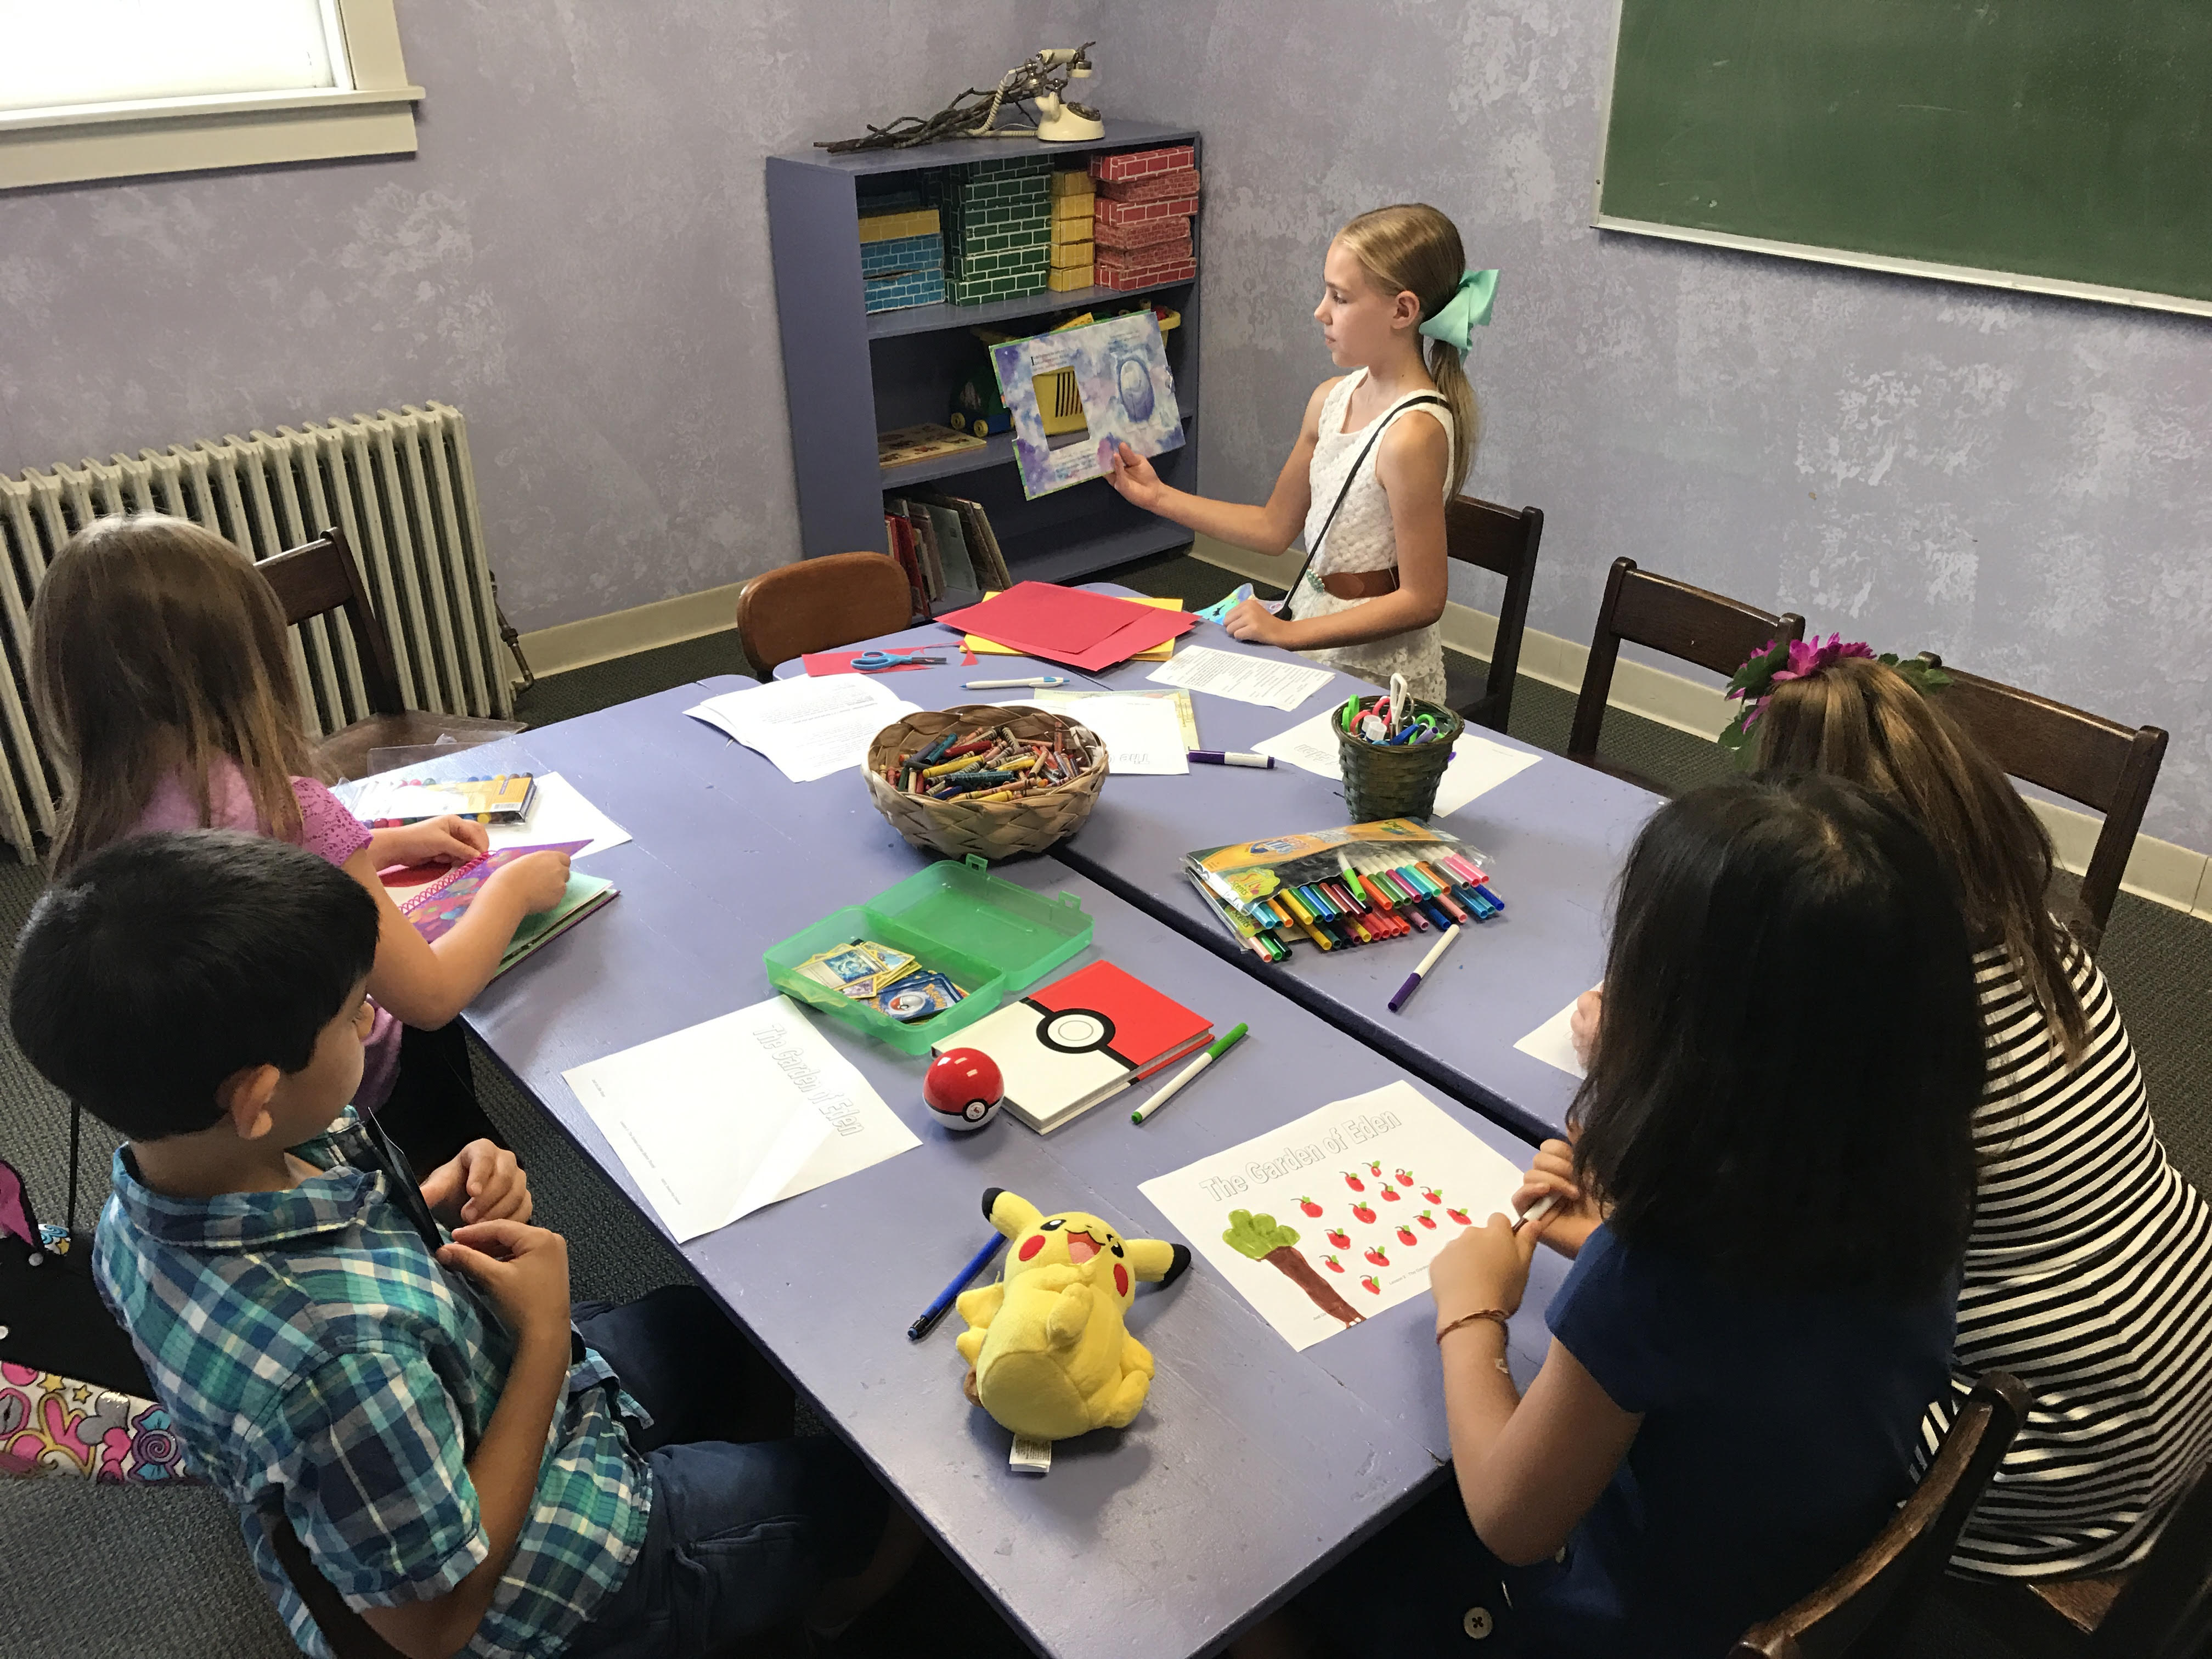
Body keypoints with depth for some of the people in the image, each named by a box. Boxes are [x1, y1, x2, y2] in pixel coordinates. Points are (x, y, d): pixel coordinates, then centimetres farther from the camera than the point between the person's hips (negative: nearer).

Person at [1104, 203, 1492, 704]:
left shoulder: (1412, 433, -22)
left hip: (1375, 669, -8)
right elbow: (1273, 527, 14)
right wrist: (1159, 497, 8)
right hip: (1312, 628, 8)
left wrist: (1287, 633, -20)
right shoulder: (1331, 399, 4)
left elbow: (1422, 600, -20)